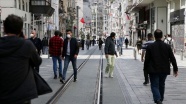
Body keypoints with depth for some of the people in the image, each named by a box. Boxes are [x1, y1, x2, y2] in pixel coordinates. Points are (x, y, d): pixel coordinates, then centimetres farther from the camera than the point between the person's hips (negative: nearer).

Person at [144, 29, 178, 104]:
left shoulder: (150, 47, -8)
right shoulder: (167, 46, -2)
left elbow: (147, 59, -5)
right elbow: (172, 59, 1)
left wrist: (146, 69, 8)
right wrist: (175, 69, 9)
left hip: (153, 70, -3)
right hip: (164, 70, 3)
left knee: (155, 86, 0)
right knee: (161, 85, 20)